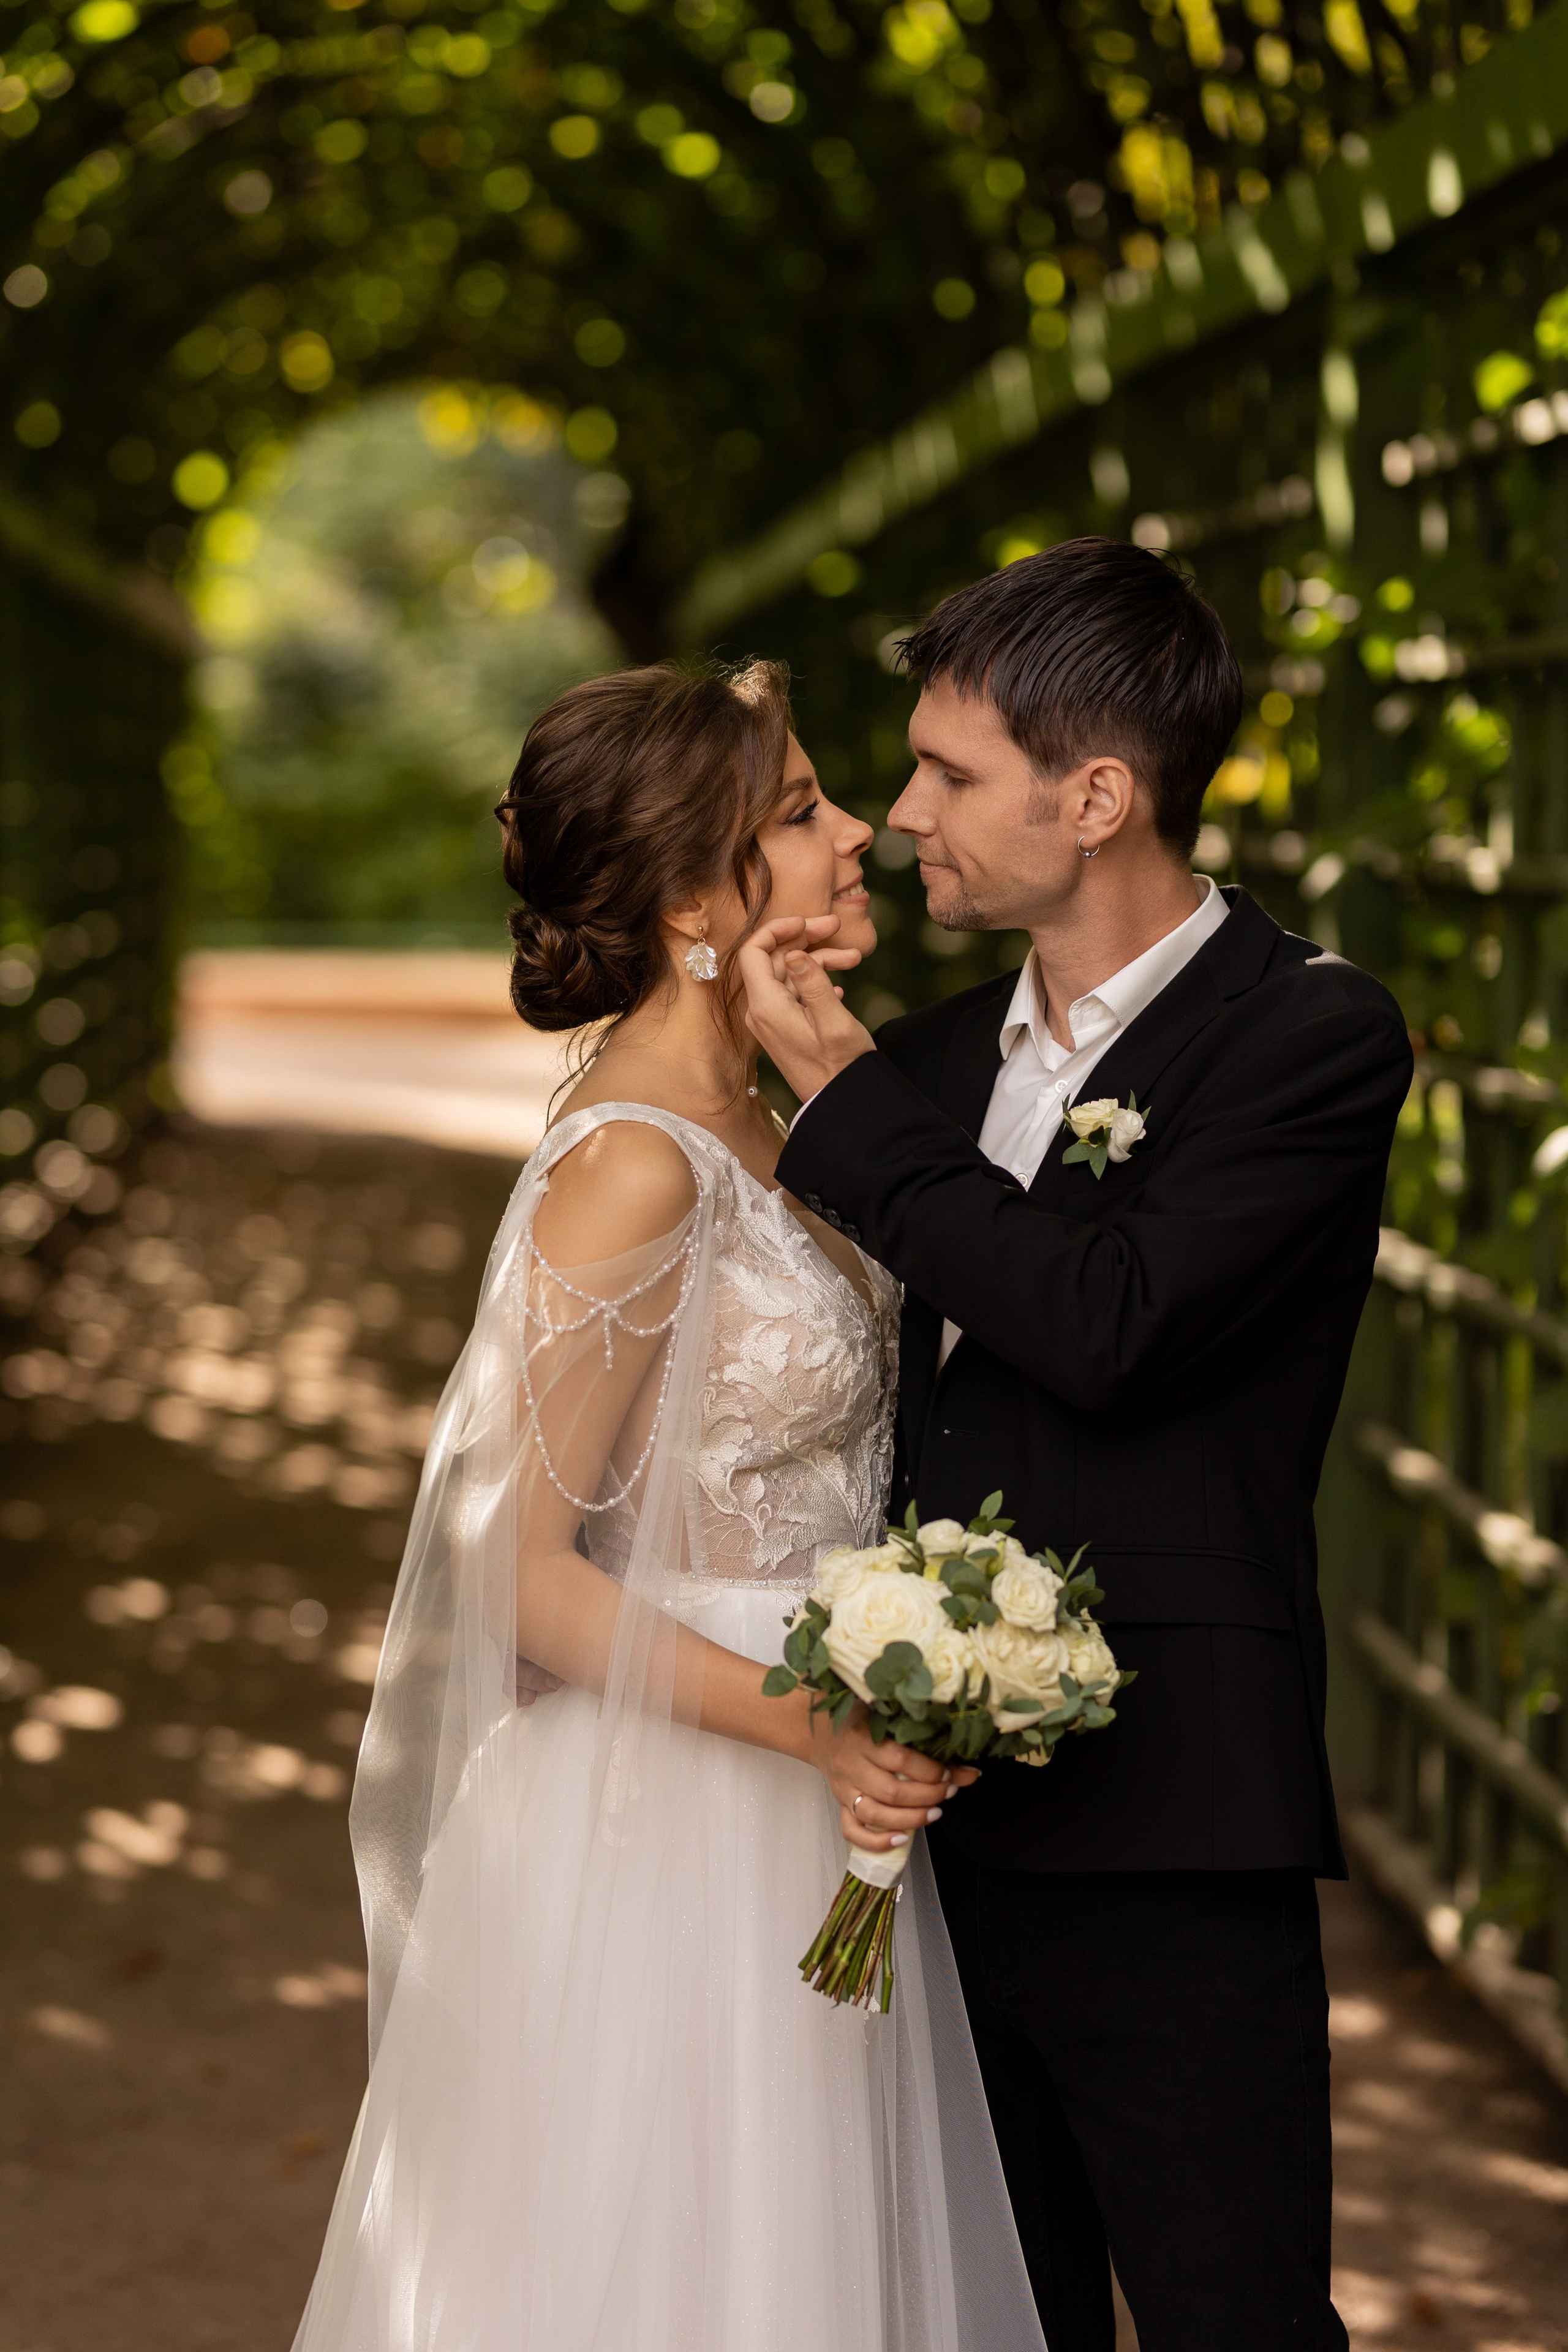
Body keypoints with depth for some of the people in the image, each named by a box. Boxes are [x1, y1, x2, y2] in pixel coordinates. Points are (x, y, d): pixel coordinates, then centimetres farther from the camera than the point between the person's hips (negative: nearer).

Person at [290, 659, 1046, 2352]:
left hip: (802, 1814, 9)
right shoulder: (632, 1167, -20)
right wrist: (812, 1726, -22)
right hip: (665, 1824, -9)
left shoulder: (748, 1121, 7)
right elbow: (515, 1565, -20)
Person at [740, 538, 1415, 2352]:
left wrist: (840, 1093, -12)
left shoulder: (1313, 1035, -7)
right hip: (943, 1823, 7)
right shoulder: (932, 1054, 13)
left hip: (1165, 1849, -7)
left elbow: (1111, 1324, -21)